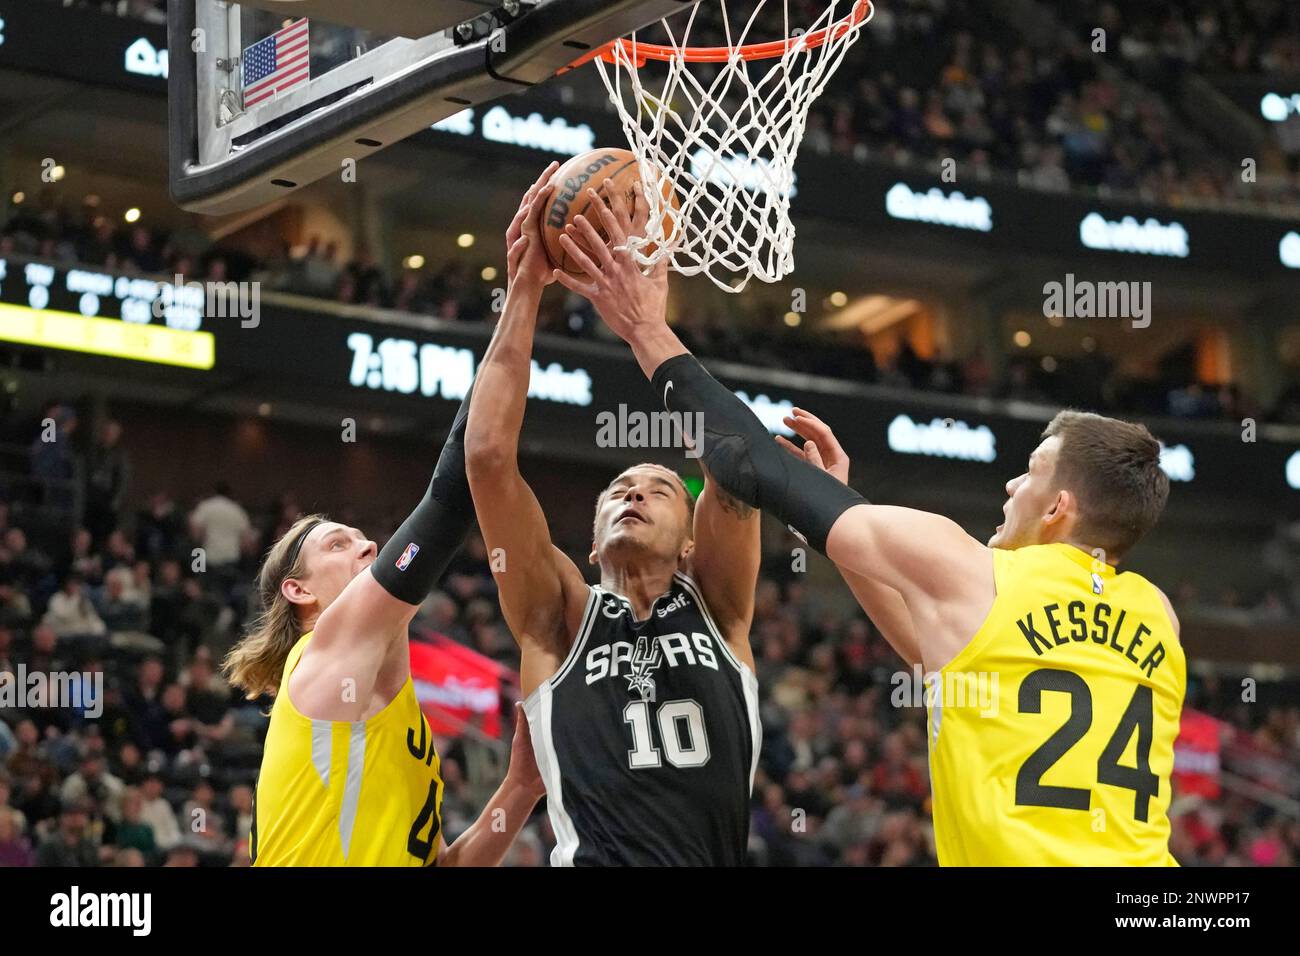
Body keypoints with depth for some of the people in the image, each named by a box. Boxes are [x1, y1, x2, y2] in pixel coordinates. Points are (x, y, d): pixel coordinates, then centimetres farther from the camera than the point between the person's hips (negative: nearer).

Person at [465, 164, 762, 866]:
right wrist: (523, 289, 3)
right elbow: (489, 456, 4)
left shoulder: (716, 610, 16)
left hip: (716, 855, 1)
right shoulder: (560, 619, 14)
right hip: (594, 856, -1)